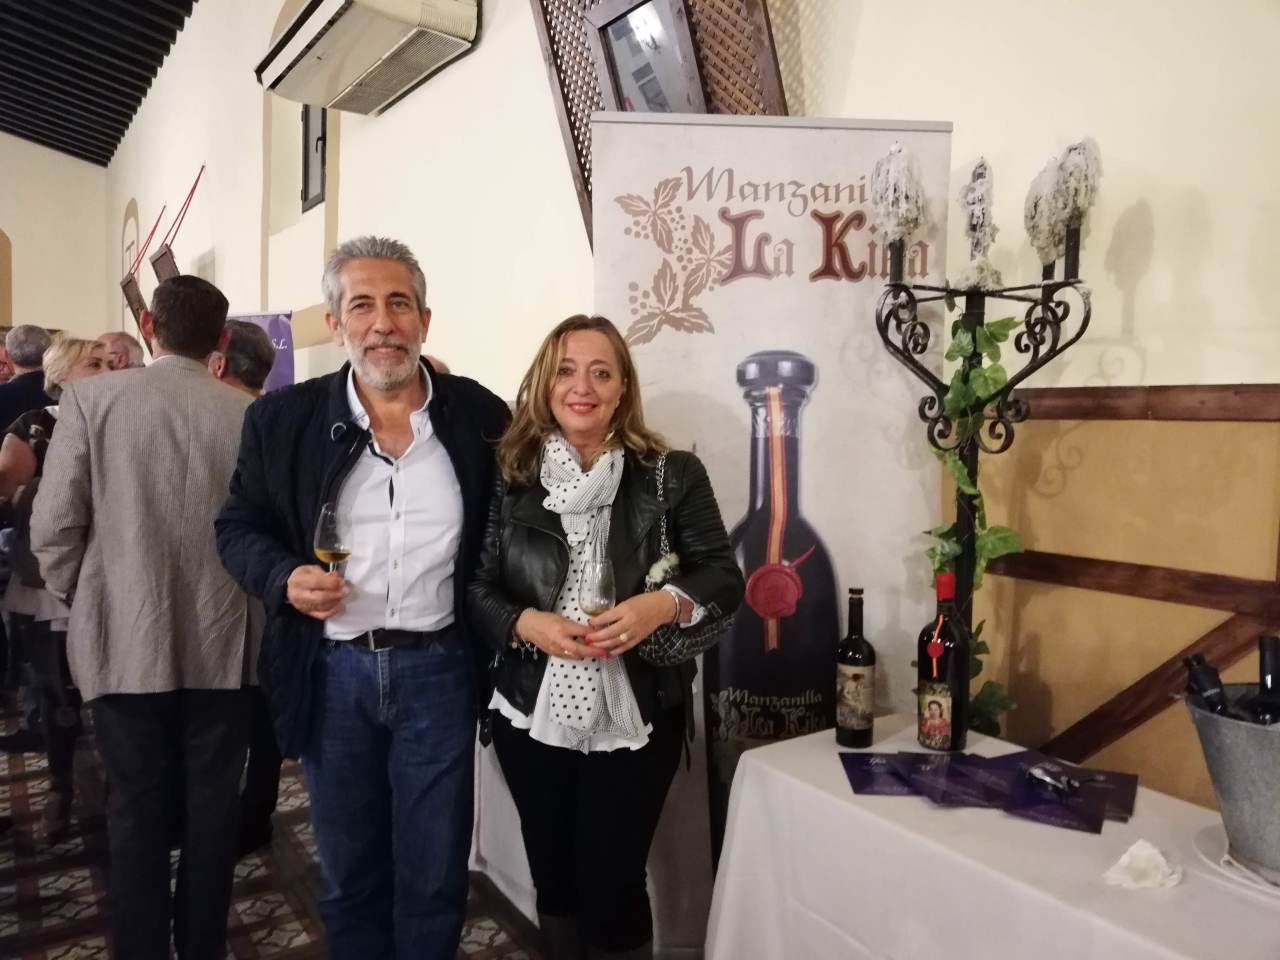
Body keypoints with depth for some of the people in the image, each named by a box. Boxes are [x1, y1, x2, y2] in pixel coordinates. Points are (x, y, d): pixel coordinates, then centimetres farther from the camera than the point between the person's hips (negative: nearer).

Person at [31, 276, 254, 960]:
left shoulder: (91, 397, -6)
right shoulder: (253, 414, -7)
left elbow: (53, 526, -7)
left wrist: (85, 599, 11)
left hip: (124, 642, 0)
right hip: (223, 645, 0)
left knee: (137, 812, 13)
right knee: (211, 810, 14)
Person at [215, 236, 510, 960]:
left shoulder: (480, 415, -3)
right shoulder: (283, 418, -2)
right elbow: (238, 528, 6)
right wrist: (284, 579, -14)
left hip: (439, 669, 0)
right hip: (332, 672, 1)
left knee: (434, 880, 14)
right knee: (349, 876, 19)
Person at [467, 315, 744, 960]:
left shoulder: (672, 475, -5)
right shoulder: (509, 476, -1)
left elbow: (724, 578, -4)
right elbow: (475, 587, 0)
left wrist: (663, 604, -23)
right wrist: (525, 623, -19)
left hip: (635, 720, -2)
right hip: (532, 717, 2)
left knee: (612, 889, 8)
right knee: (554, 880, 21)